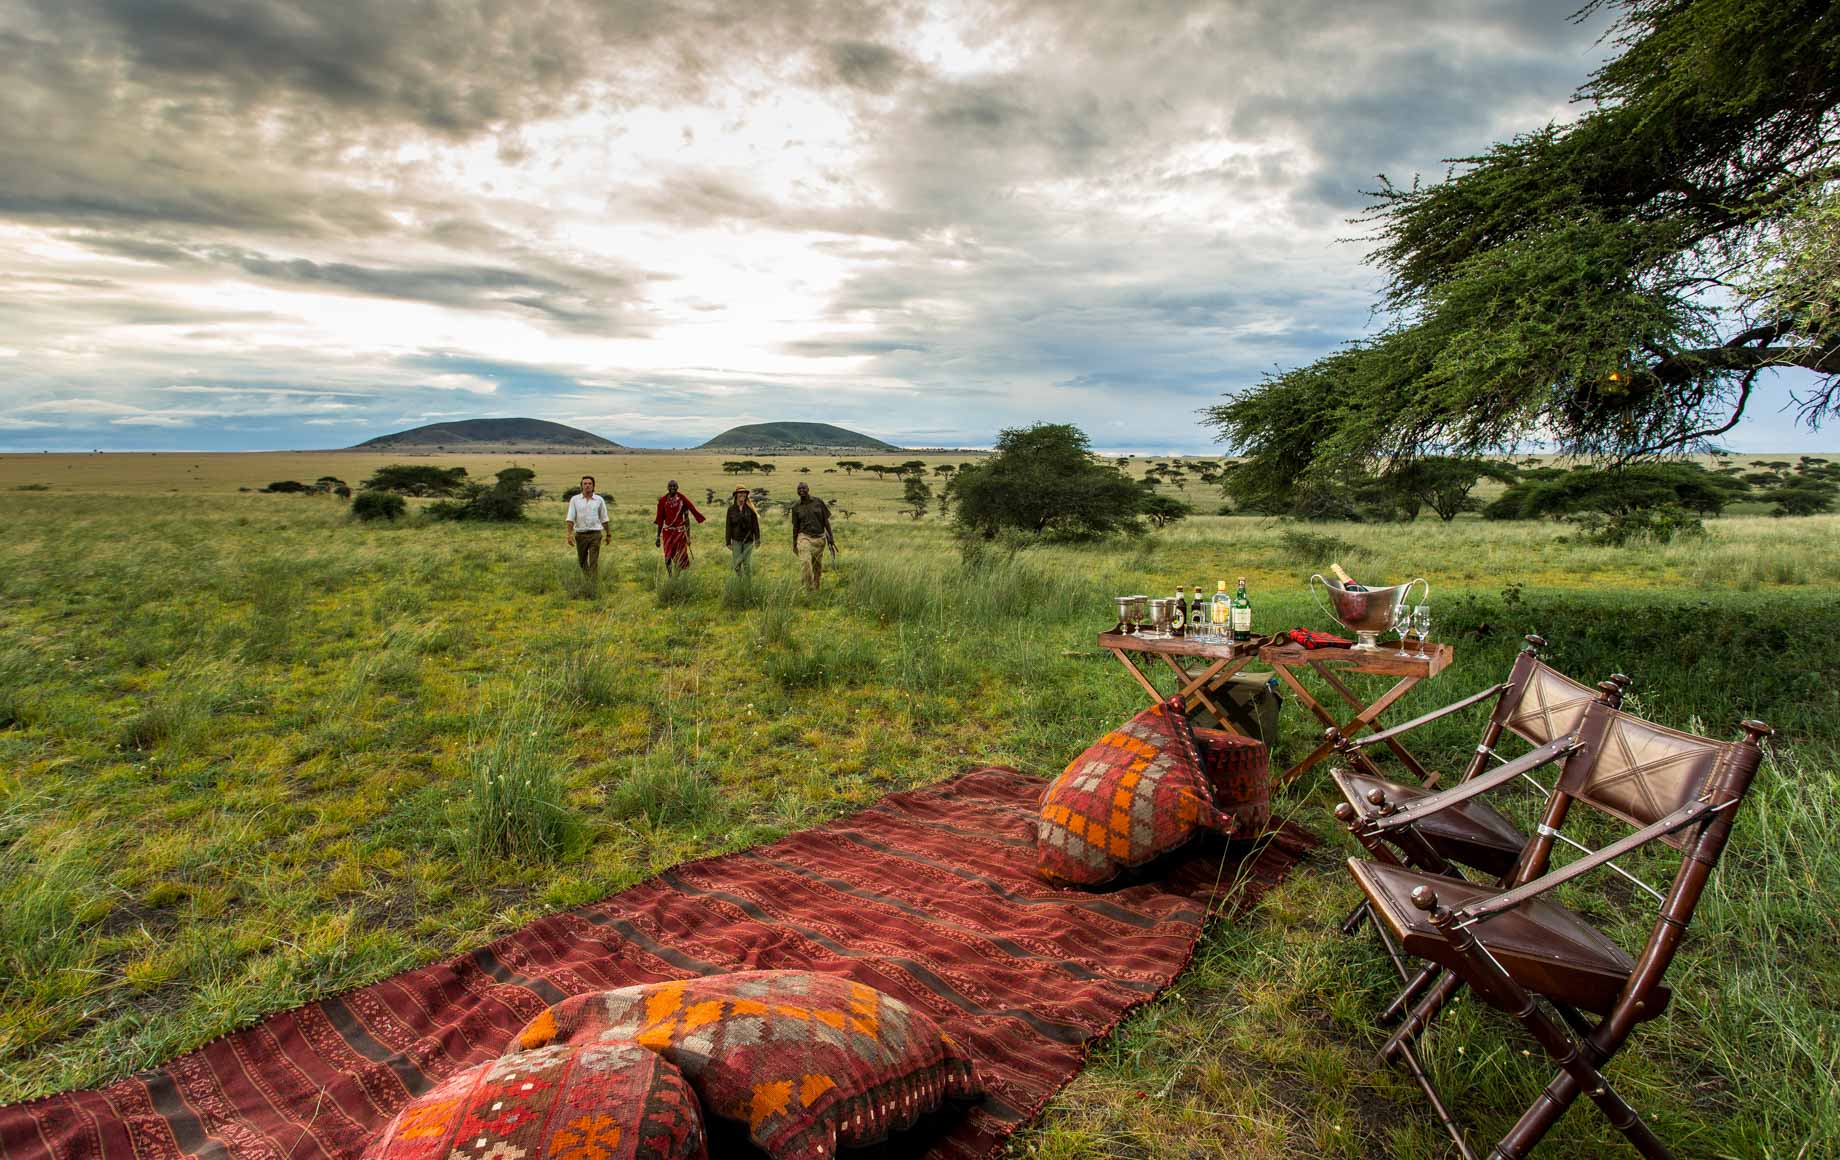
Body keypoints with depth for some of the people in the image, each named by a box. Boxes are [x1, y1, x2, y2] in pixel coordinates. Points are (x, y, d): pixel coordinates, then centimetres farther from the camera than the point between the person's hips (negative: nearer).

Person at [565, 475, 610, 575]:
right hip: (580, 535, 2)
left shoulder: (599, 500, 1)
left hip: (595, 534, -1)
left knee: (594, 562, -9)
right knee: (582, 561, 16)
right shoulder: (574, 499, 0)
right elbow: (570, 518, -5)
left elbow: (604, 519, 8)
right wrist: (570, 534, -15)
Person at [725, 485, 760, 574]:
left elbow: (755, 524, -4)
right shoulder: (731, 509, -4)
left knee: (747, 564, -2)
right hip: (736, 540, 1)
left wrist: (757, 539, -7)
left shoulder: (750, 508, -7)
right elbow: (729, 526, -1)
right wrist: (728, 542, 0)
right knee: (737, 564, 4)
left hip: (748, 540, -1)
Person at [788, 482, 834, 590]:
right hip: (804, 537, -1)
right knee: (805, 562, -23)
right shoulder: (796, 507, 1)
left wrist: (830, 538, -5)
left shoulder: (818, 502, -2)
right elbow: (795, 526, 8)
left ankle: (816, 588, 27)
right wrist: (794, 544, 10)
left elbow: (826, 520, 0)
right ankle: (810, 589, -16)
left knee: (818, 565, 8)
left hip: (819, 538, 1)